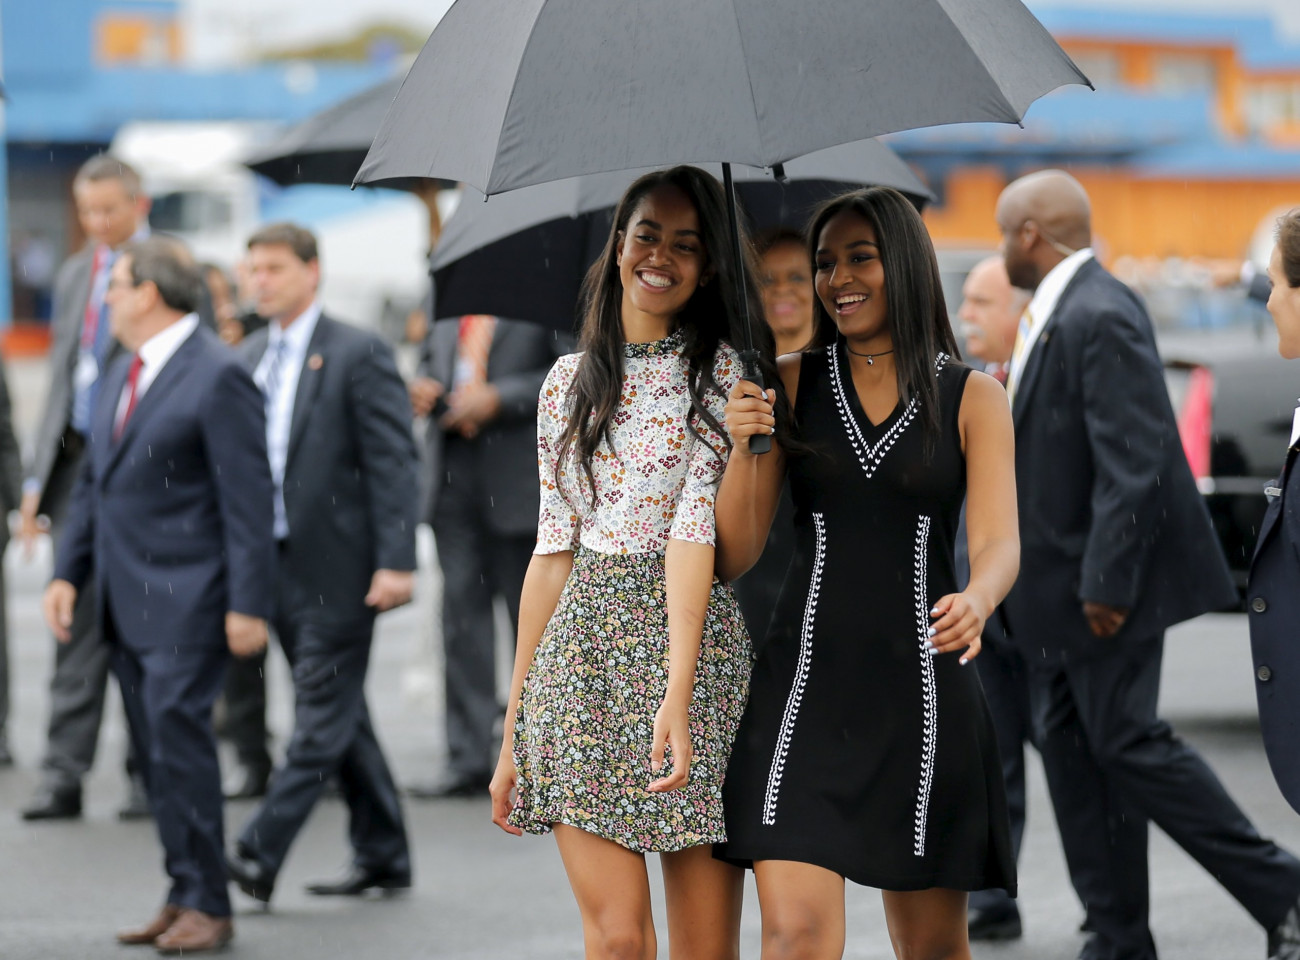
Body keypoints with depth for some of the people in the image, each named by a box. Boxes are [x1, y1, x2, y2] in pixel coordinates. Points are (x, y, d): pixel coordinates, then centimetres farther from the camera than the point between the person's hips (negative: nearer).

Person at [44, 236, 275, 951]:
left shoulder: (217, 376, -11)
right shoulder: (123, 375, 16)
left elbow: (248, 497, -13)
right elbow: (93, 481, 22)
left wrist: (249, 605, -17)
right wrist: (68, 571, 12)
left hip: (186, 598, -8)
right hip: (126, 599, 8)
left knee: (178, 734, -13)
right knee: (155, 750, 8)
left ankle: (205, 904, -7)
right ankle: (184, 896, 12)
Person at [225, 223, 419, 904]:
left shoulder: (358, 355, -8)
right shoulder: (253, 357, 13)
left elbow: (392, 462, -11)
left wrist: (396, 561, -18)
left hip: (338, 567, -7)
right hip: (279, 565, 7)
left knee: (322, 719, -6)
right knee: (341, 718, 12)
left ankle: (258, 855, -10)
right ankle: (383, 856, 20)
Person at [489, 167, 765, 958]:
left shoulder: (723, 373, 1)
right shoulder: (573, 380, 13)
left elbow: (696, 524, -12)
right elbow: (554, 548, 14)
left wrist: (678, 688, -23)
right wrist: (514, 729, 11)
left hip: (696, 642, -2)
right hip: (583, 647, 2)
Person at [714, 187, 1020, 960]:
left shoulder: (972, 398, 4)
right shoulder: (790, 384, 7)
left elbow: (999, 542, -7)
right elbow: (734, 556, 5)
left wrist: (977, 601, -30)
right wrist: (744, 451, -13)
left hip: (923, 688, 0)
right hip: (806, 686, 0)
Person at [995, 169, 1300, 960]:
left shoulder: (1100, 318, -20)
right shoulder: (1055, 314, 12)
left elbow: (1132, 463, -25)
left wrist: (1106, 583, -24)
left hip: (1100, 581, -10)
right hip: (1056, 588, 10)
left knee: (1129, 744, -7)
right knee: (1073, 748, 10)